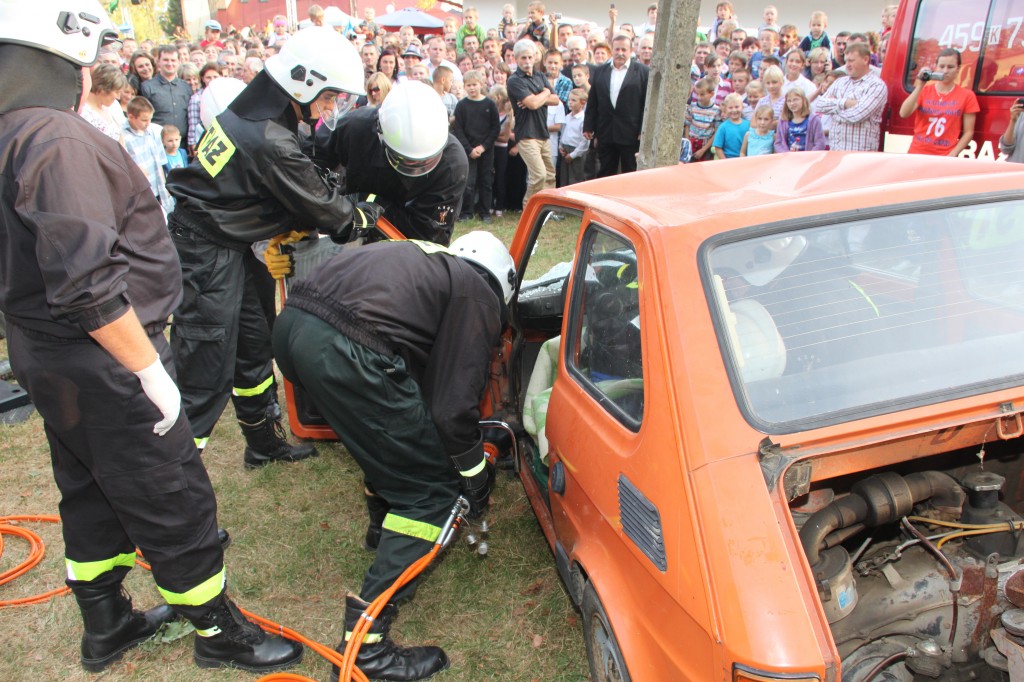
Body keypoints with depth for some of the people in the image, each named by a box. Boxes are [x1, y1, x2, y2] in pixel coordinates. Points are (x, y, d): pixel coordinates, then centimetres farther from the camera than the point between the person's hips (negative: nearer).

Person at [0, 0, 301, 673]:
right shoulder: (58, 139, -22)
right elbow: (89, 284, -29)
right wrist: (150, 369, -22)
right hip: (99, 360, -10)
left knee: (91, 490, 22)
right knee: (173, 498, 4)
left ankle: (106, 624, 40)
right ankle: (218, 630, 23)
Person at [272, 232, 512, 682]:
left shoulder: (431, 263, 32)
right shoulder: (478, 296, 9)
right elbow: (454, 407, 1)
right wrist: (477, 480, 18)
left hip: (292, 323, 10)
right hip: (345, 352, -9)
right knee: (432, 491, 5)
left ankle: (389, 526, 55)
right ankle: (365, 641, 4)